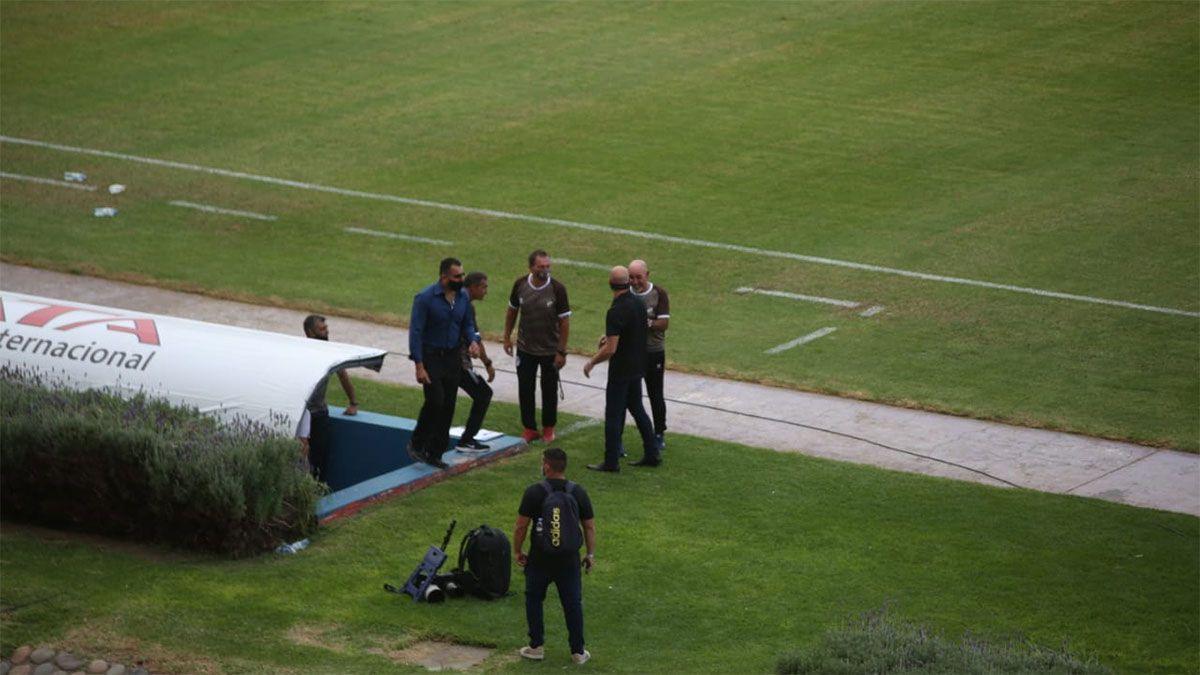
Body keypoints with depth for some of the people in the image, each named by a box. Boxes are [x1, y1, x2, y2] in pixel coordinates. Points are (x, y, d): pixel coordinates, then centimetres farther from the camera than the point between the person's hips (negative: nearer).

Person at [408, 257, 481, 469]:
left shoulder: (463, 297, 2)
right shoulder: (425, 298, -16)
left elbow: (467, 324, 15)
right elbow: (415, 332, -15)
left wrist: (473, 340, -9)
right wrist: (419, 366, -19)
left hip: (452, 357, 6)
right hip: (431, 357, -6)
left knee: (448, 407, 5)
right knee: (435, 401, -17)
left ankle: (435, 454, 16)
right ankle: (417, 444, 5)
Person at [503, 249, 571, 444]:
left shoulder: (557, 289, -17)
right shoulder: (520, 285, -9)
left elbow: (564, 321, -12)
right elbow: (512, 311, 7)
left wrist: (562, 351, -12)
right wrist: (507, 337, 9)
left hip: (550, 350, -2)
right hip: (525, 348, 2)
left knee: (549, 390, 11)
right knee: (525, 389, 7)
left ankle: (548, 428, 27)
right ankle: (529, 428, 21)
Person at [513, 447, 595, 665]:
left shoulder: (534, 492, -12)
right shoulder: (578, 492, -3)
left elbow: (521, 526, -9)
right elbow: (590, 527, 1)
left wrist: (517, 551, 4)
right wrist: (590, 555, 11)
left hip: (540, 559, -2)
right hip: (569, 560, 2)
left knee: (534, 600, 16)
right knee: (573, 603, 9)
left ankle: (536, 647, 19)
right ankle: (578, 651, 13)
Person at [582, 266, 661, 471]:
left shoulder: (616, 312, -24)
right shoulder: (638, 303, 2)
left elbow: (610, 349, -25)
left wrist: (591, 363, -11)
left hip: (621, 371, -8)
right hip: (637, 367, 8)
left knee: (613, 415, 1)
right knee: (637, 409, 19)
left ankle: (611, 461, 6)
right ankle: (652, 454, 22)